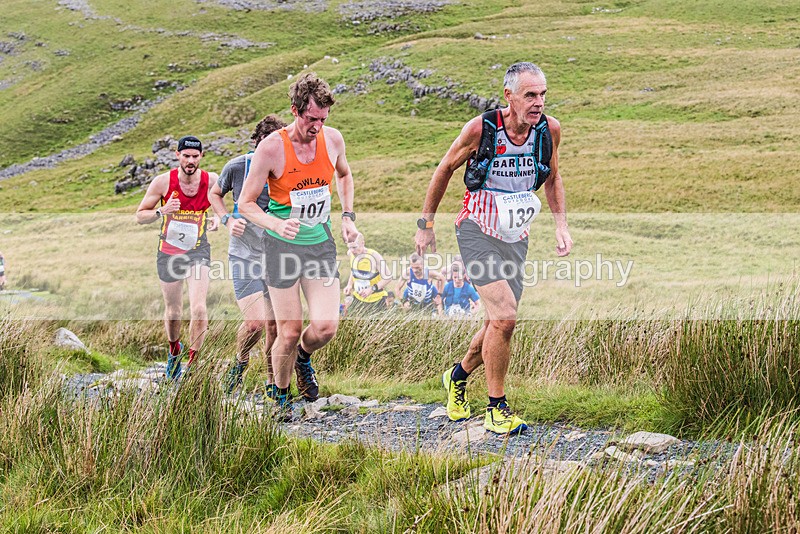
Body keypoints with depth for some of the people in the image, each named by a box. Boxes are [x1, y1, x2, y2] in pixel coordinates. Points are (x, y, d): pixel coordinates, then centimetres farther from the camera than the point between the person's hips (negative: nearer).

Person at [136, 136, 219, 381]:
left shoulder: (211, 180, -10)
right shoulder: (163, 181, -12)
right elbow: (140, 216, -4)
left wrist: (217, 219, -12)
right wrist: (162, 211, -23)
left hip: (198, 250, -1)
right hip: (169, 252, 1)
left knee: (199, 309, -19)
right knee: (173, 312, 15)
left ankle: (192, 363, -5)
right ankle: (174, 350, 44)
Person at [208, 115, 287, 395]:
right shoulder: (237, 167, -9)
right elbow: (214, 194, 11)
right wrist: (228, 220, -6)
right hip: (244, 254, -2)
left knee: (274, 325, 4)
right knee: (254, 323, -15)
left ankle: (272, 383, 24)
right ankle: (240, 362, 18)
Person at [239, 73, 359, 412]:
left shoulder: (333, 139, -3)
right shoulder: (271, 148, -16)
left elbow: (344, 175, 20)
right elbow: (245, 203, -10)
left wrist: (348, 215, 8)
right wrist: (277, 224, -28)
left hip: (321, 243, 3)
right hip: (283, 245, -3)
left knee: (326, 327, -10)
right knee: (289, 332, -2)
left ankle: (303, 358, 25)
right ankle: (280, 395, 23)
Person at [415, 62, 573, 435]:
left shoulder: (550, 130, -7)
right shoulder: (481, 128, -17)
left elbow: (552, 179, 12)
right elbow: (445, 170, -1)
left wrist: (561, 226, 1)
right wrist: (426, 225, 4)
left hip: (516, 237, 5)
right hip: (477, 232, -5)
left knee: (499, 322, 11)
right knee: (504, 317, -18)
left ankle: (458, 376, 41)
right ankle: (496, 411, -3)